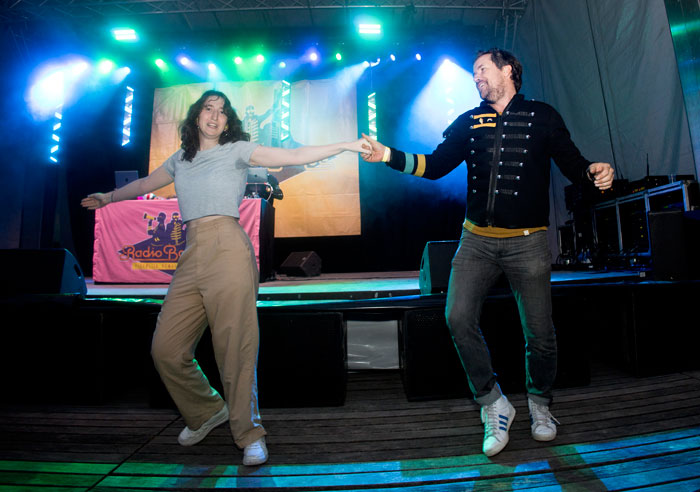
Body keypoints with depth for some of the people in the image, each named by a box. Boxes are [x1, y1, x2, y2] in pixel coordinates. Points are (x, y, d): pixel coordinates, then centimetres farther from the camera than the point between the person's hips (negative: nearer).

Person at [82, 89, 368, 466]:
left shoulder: (237, 150, 8)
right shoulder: (180, 159, 23)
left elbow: (295, 157, 0)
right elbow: (146, 184, 40)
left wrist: (347, 145, -6)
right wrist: (108, 197, 55)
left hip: (227, 250, -5)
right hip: (191, 257, 6)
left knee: (235, 349, -6)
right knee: (166, 348, 3)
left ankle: (249, 434, 11)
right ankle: (206, 412, 27)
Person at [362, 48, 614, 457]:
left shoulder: (543, 116, 7)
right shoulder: (469, 122, 13)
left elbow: (573, 164, 7)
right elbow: (434, 165, 7)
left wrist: (596, 172, -15)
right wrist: (389, 156, -4)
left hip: (527, 242, -2)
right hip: (477, 240, 2)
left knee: (539, 332, 4)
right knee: (459, 319, -12)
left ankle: (540, 403, 33)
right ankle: (494, 405, 9)